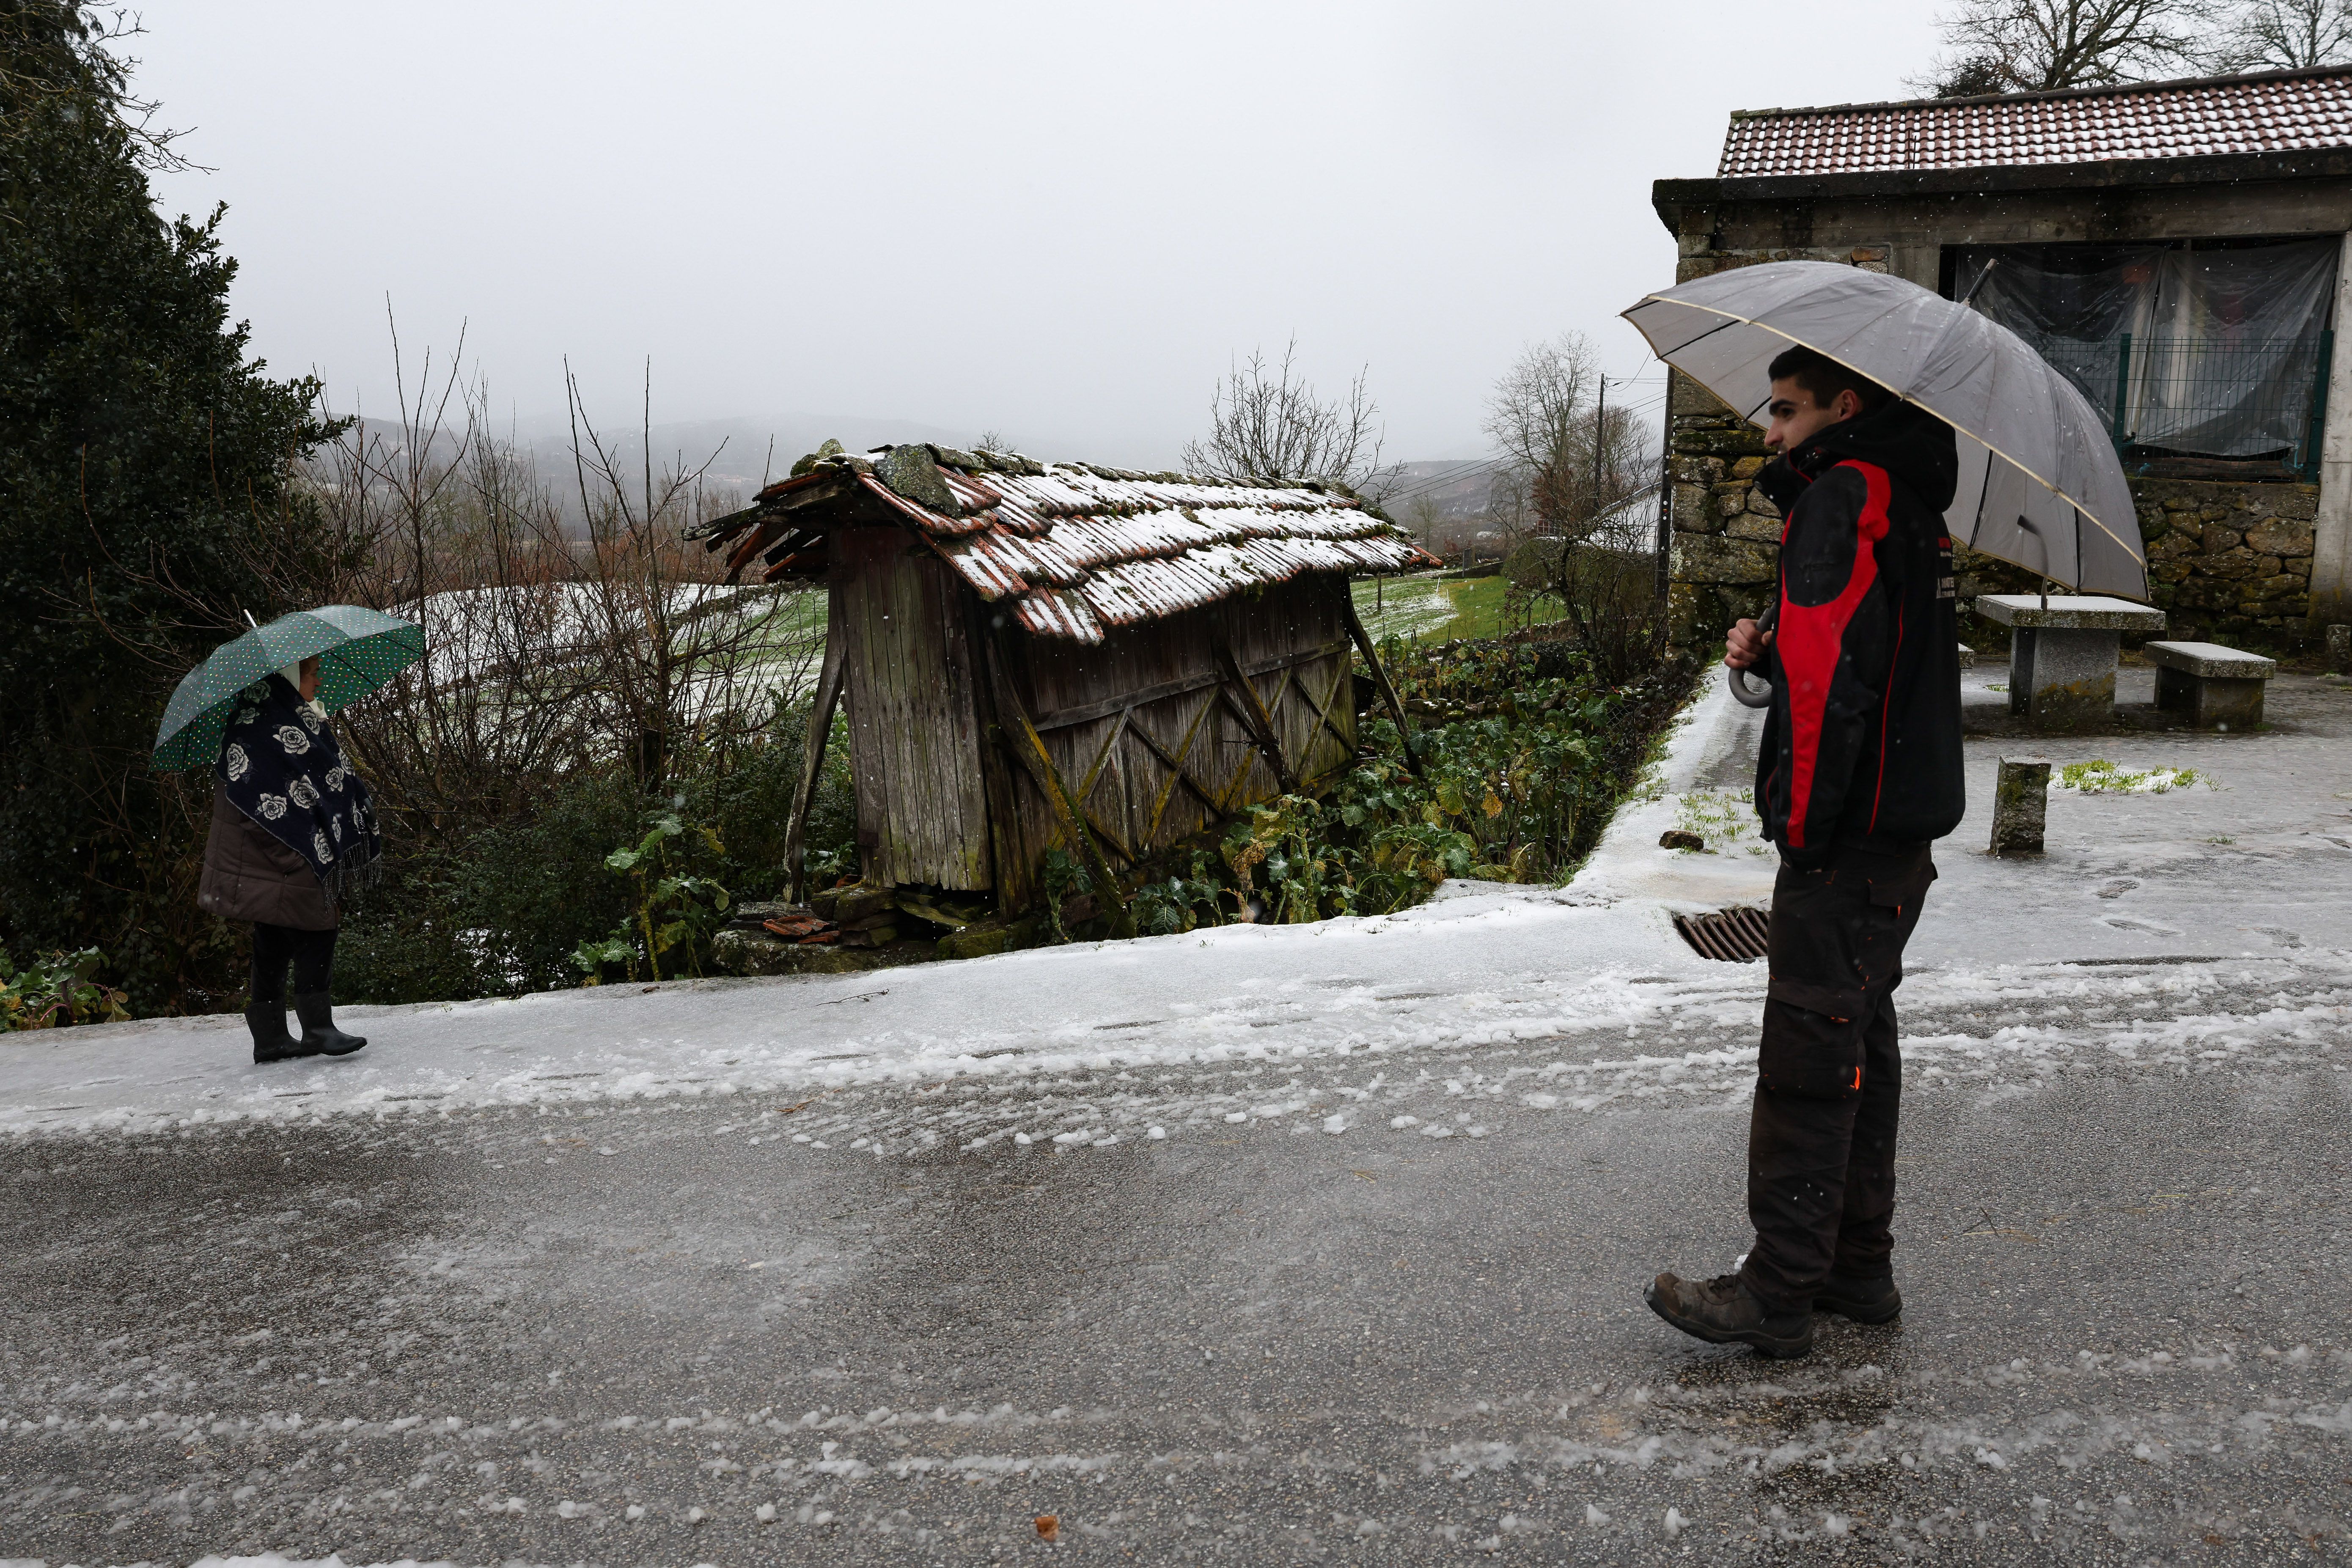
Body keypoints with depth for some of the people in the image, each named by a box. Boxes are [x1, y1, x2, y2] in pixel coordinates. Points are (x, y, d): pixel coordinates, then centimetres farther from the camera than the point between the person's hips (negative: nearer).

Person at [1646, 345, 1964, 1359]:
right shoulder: (1905, 503, 17)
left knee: (1810, 1056, -4)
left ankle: (1780, 1294, 4)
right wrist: (1769, 649, 2)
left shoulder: (1842, 498, -13)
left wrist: (1805, 824, -17)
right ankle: (1859, 1267, 27)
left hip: (1849, 839, -10)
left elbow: (1833, 679, -23)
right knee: (1859, 1042, 16)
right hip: (1903, 829, 10)